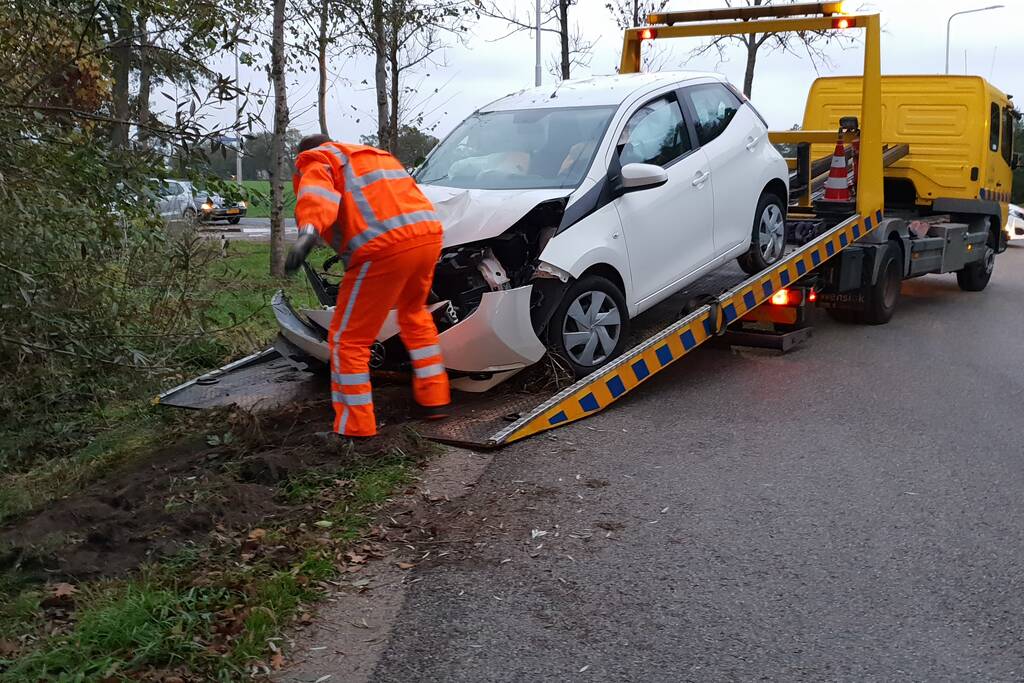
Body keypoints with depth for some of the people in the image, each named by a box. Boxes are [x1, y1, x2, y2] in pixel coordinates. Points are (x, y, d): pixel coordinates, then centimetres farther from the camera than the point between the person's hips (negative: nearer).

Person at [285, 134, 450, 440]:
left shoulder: (315, 162, 12)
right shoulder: (376, 155, 36)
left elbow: (317, 194, -12)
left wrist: (308, 232, -30)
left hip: (384, 248, -8)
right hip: (429, 234, 8)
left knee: (348, 338, 5)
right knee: (414, 313, 32)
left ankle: (354, 428, 9)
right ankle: (434, 398, 38)